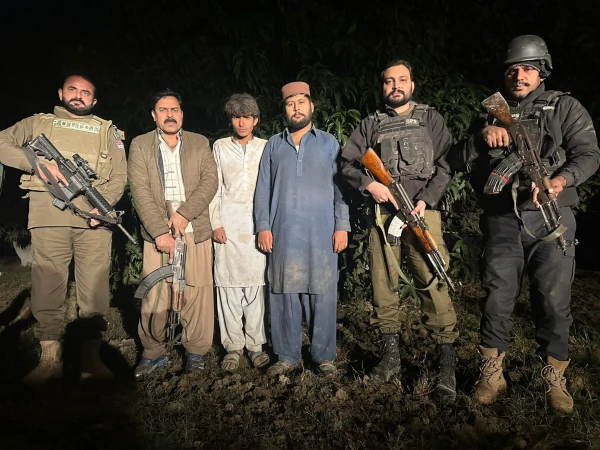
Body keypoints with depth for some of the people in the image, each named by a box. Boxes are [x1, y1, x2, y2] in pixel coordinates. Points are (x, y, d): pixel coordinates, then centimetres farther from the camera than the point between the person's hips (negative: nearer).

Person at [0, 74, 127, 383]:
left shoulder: (107, 131, 19)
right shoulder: (38, 123, 19)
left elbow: (119, 176, 10)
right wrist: (40, 163, -7)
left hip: (93, 218, 0)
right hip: (49, 218, 0)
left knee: (94, 288, 0)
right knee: (47, 286, 0)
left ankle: (91, 358, 9)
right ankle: (50, 359, 11)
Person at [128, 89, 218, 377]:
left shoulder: (200, 143, 13)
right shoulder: (140, 145, 9)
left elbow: (210, 180, 1)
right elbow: (140, 191, -1)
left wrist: (184, 214, -13)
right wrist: (160, 231, -13)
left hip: (195, 230, 1)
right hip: (157, 232, 0)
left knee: (198, 292, 2)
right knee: (154, 296, -1)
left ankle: (196, 351, 17)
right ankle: (153, 352, 16)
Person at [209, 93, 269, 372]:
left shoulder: (266, 148, 9)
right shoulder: (220, 147, 11)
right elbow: (214, 188, 8)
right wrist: (216, 223, -1)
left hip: (258, 224, 0)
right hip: (228, 225, 1)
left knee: (256, 283, -1)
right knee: (228, 285, 1)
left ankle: (255, 344, 10)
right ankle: (233, 346, 11)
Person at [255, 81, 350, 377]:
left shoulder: (328, 143, 10)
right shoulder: (274, 145, 14)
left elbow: (341, 187, 5)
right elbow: (263, 189, 10)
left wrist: (342, 226, -3)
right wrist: (263, 226, 1)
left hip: (321, 234, -1)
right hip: (283, 234, 2)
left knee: (322, 295, 0)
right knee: (284, 294, 4)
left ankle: (324, 356, 13)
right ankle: (288, 356, 16)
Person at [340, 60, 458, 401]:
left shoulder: (430, 118, 13)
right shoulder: (370, 125, 17)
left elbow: (446, 162, 4)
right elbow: (348, 163, 11)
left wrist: (426, 200, -10)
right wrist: (369, 184, -8)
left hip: (422, 210, -2)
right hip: (382, 213, 3)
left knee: (434, 284, -10)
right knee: (383, 285, 6)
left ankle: (447, 363, 0)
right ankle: (392, 356, 19)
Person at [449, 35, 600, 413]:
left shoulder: (564, 108, 10)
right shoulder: (491, 113, 17)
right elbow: (458, 162, 9)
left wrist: (562, 179, -21)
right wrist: (481, 138, -10)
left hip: (550, 217, -1)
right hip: (502, 220, 1)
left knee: (554, 299, -1)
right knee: (498, 296, -2)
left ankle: (555, 378, 17)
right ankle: (492, 374, 13)